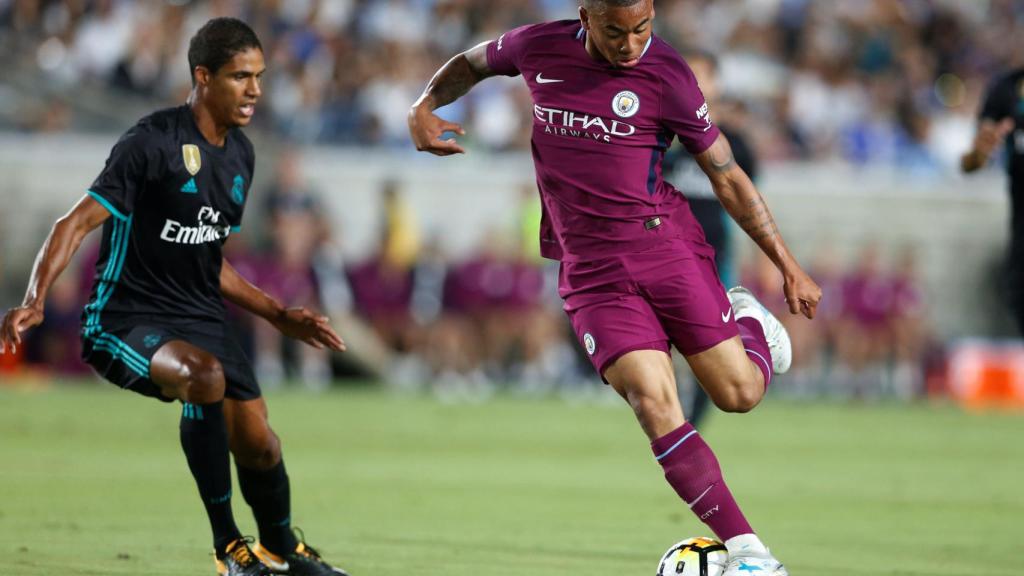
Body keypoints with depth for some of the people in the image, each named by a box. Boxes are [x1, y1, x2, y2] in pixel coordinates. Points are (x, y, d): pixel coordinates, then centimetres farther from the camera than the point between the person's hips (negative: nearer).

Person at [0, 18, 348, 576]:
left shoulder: (240, 155, 10)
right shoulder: (152, 142, -14)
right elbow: (77, 223, -17)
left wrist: (279, 315, 20)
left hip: (200, 320, 7)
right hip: (125, 319, -7)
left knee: (257, 443, -2)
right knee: (205, 375, -36)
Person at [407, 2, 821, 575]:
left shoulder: (666, 76, -6)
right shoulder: (541, 48, 1)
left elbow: (727, 176, 1)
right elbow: (471, 64, 23)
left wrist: (790, 268, 1)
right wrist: (424, 107, 4)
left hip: (665, 244, -1)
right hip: (591, 268, 1)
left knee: (739, 393, -7)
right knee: (654, 403, -18)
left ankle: (750, 323, 31)